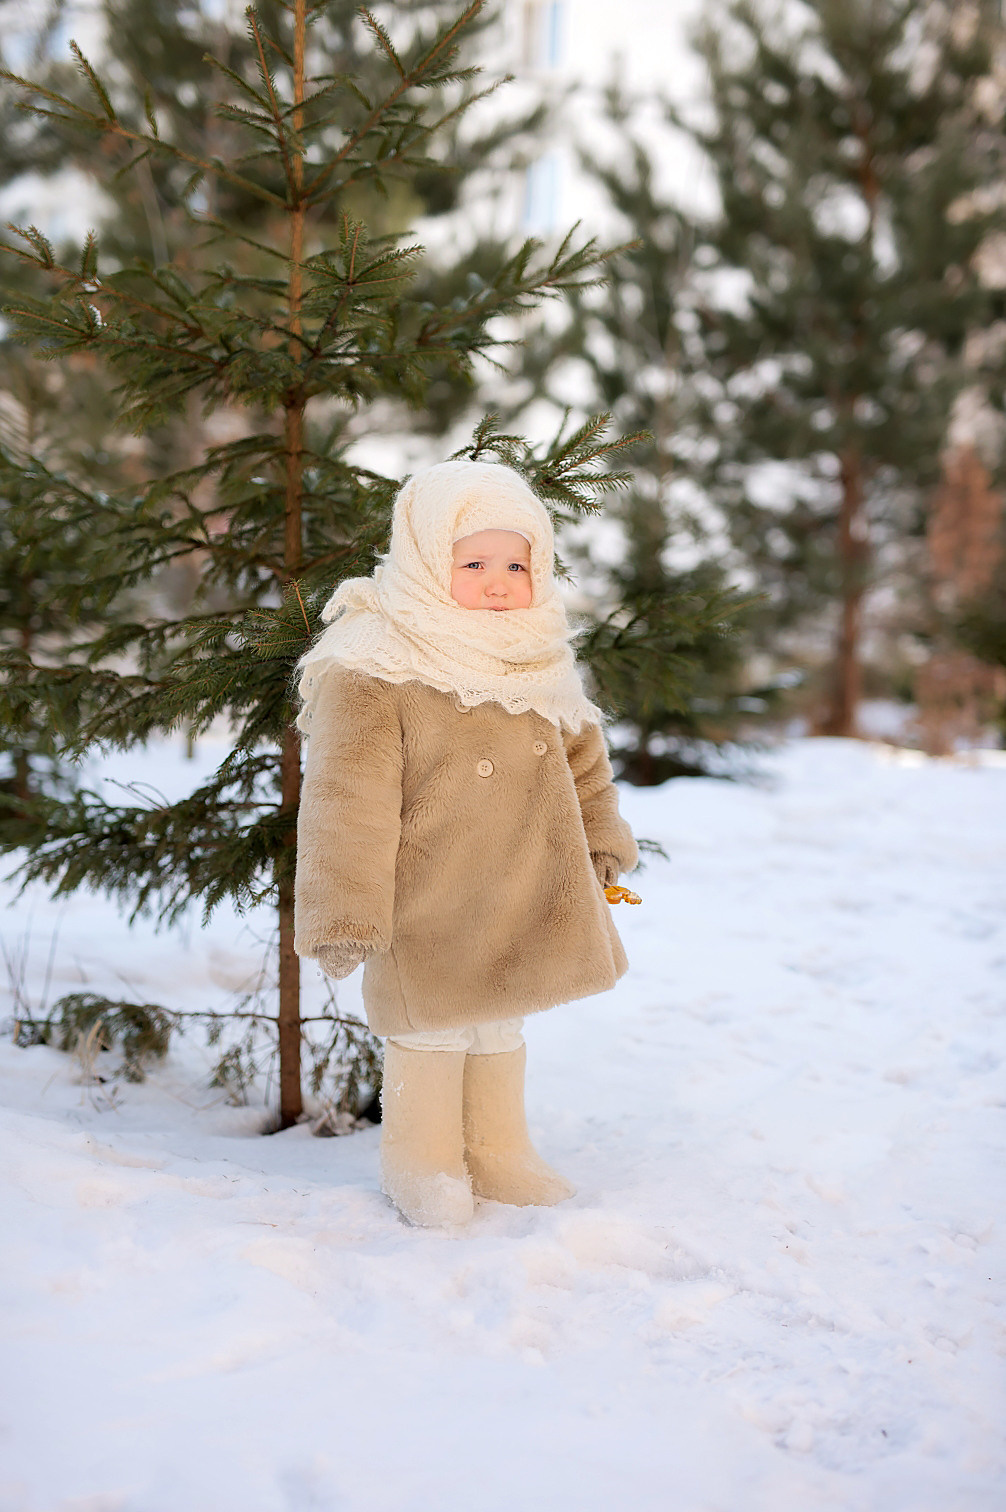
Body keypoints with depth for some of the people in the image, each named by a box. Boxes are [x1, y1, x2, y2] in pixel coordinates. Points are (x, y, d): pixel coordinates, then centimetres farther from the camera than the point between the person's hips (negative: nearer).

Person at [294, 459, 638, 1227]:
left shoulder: (540, 664, 4)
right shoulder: (369, 672, -20)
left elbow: (581, 758, 18)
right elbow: (347, 797, -21)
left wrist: (602, 844, 22)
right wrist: (343, 912, -22)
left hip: (524, 899, 7)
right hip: (428, 908, -7)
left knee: (502, 1023, 21)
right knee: (432, 1029, 7)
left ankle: (498, 1151, 39)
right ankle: (422, 1162, 29)